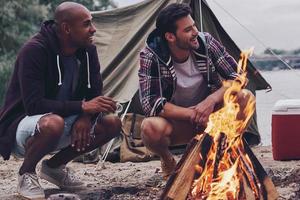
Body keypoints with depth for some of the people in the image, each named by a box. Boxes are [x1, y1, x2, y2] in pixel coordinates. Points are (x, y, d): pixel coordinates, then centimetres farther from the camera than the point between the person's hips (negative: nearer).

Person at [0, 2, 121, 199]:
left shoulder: (88, 50, -4)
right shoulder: (34, 50, -24)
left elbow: (95, 94, 0)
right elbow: (33, 105, -30)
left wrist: (86, 118, -23)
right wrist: (82, 107, -34)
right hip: (23, 127, -7)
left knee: (112, 123, -10)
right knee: (53, 123, -39)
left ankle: (54, 166, 7)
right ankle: (27, 173, -8)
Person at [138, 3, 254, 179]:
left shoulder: (206, 42, -13)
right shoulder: (151, 56, -21)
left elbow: (237, 77, -11)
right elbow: (150, 104, -26)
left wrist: (212, 100, -29)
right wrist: (192, 113, -32)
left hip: (209, 117, 3)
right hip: (177, 123, -3)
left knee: (245, 98, -23)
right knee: (151, 127, -38)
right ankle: (167, 160, -2)